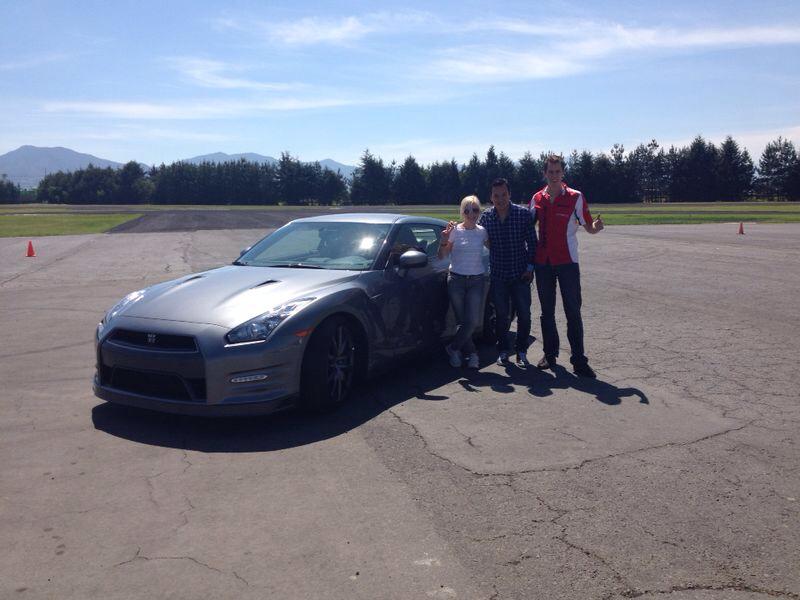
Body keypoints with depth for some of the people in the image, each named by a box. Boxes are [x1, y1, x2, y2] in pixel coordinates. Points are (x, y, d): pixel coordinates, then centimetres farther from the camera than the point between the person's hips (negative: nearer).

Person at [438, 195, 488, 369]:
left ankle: (453, 348, 11)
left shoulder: (482, 232, 5)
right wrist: (444, 240, -18)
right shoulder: (455, 231, -2)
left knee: (473, 321, -9)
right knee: (462, 321, 0)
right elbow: (441, 256, -3)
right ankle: (471, 353, 17)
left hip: (477, 280, 2)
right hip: (456, 280, -1)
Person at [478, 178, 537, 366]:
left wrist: (530, 267, -3)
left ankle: (521, 351, 16)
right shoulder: (485, 217, 0)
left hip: (520, 274, -1)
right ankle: (503, 351, 21)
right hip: (497, 275, 1)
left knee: (524, 314, 2)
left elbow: (532, 242, 0)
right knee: (502, 315, 7)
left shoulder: (523, 214, -5)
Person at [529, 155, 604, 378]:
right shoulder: (537, 198, 7)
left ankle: (579, 361, 0)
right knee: (547, 311, 11)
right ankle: (550, 354, 23)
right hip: (543, 261, 4)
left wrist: (597, 226, -24)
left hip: (567, 261, -4)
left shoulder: (575, 197, -3)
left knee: (573, 311, -4)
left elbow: (589, 227, -3)